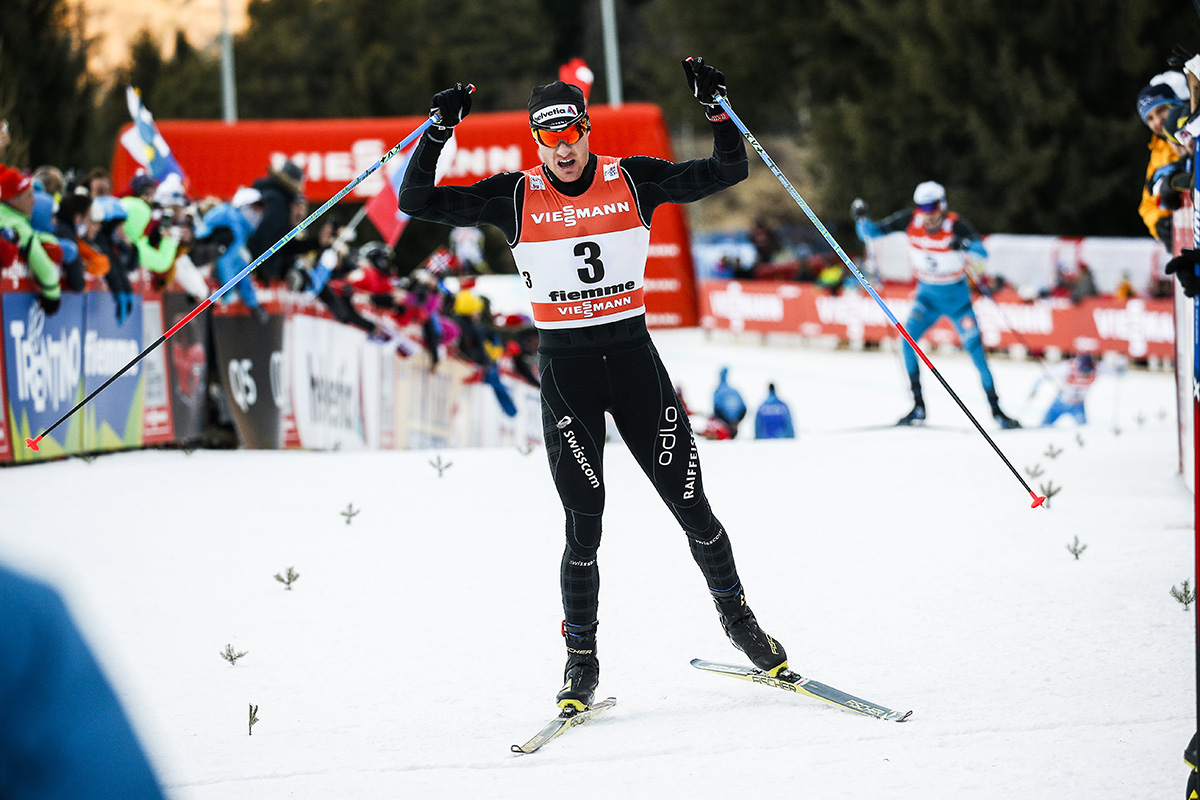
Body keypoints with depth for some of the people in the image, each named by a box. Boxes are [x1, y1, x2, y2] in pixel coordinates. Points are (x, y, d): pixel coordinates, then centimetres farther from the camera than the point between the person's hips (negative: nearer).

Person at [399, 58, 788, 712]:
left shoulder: (633, 180, 1)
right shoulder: (515, 197, -2)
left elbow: (729, 171, 2)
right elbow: (417, 202, -4)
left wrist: (714, 106, -12)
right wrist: (439, 131, -16)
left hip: (634, 358, 1)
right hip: (564, 368, -1)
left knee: (692, 508, 3)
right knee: (584, 526, -5)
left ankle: (736, 616, 26)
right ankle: (581, 658, 11)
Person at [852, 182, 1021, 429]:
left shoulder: (956, 225, -20)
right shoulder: (910, 220, -12)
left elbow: (983, 252, -32)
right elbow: (870, 232, -7)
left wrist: (965, 245, -52)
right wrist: (861, 218, -28)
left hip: (957, 296, -2)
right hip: (927, 295, 2)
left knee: (975, 348, -6)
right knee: (908, 338, -18)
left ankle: (996, 410, 8)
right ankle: (918, 406, -11)